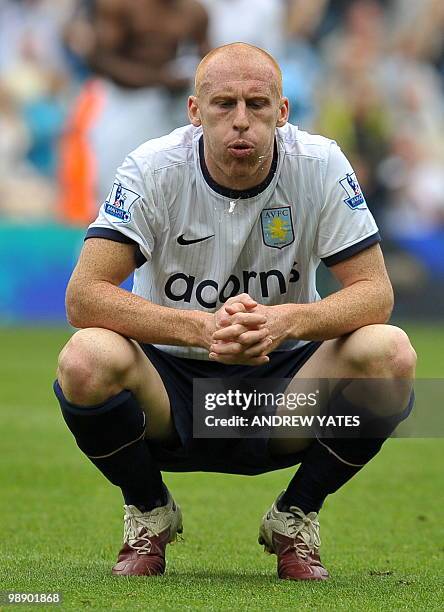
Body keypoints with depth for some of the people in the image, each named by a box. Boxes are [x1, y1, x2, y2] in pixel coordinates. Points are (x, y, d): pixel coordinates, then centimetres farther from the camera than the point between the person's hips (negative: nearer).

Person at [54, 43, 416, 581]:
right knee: (87, 360, -33)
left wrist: (288, 321, -34)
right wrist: (202, 328, -38)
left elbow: (375, 291, -12)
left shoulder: (320, 166, -11)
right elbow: (83, 296, -23)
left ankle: (294, 517, 0)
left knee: (390, 354, -27)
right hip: (169, 384, -1)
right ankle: (149, 514, -1)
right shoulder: (154, 169, -15)